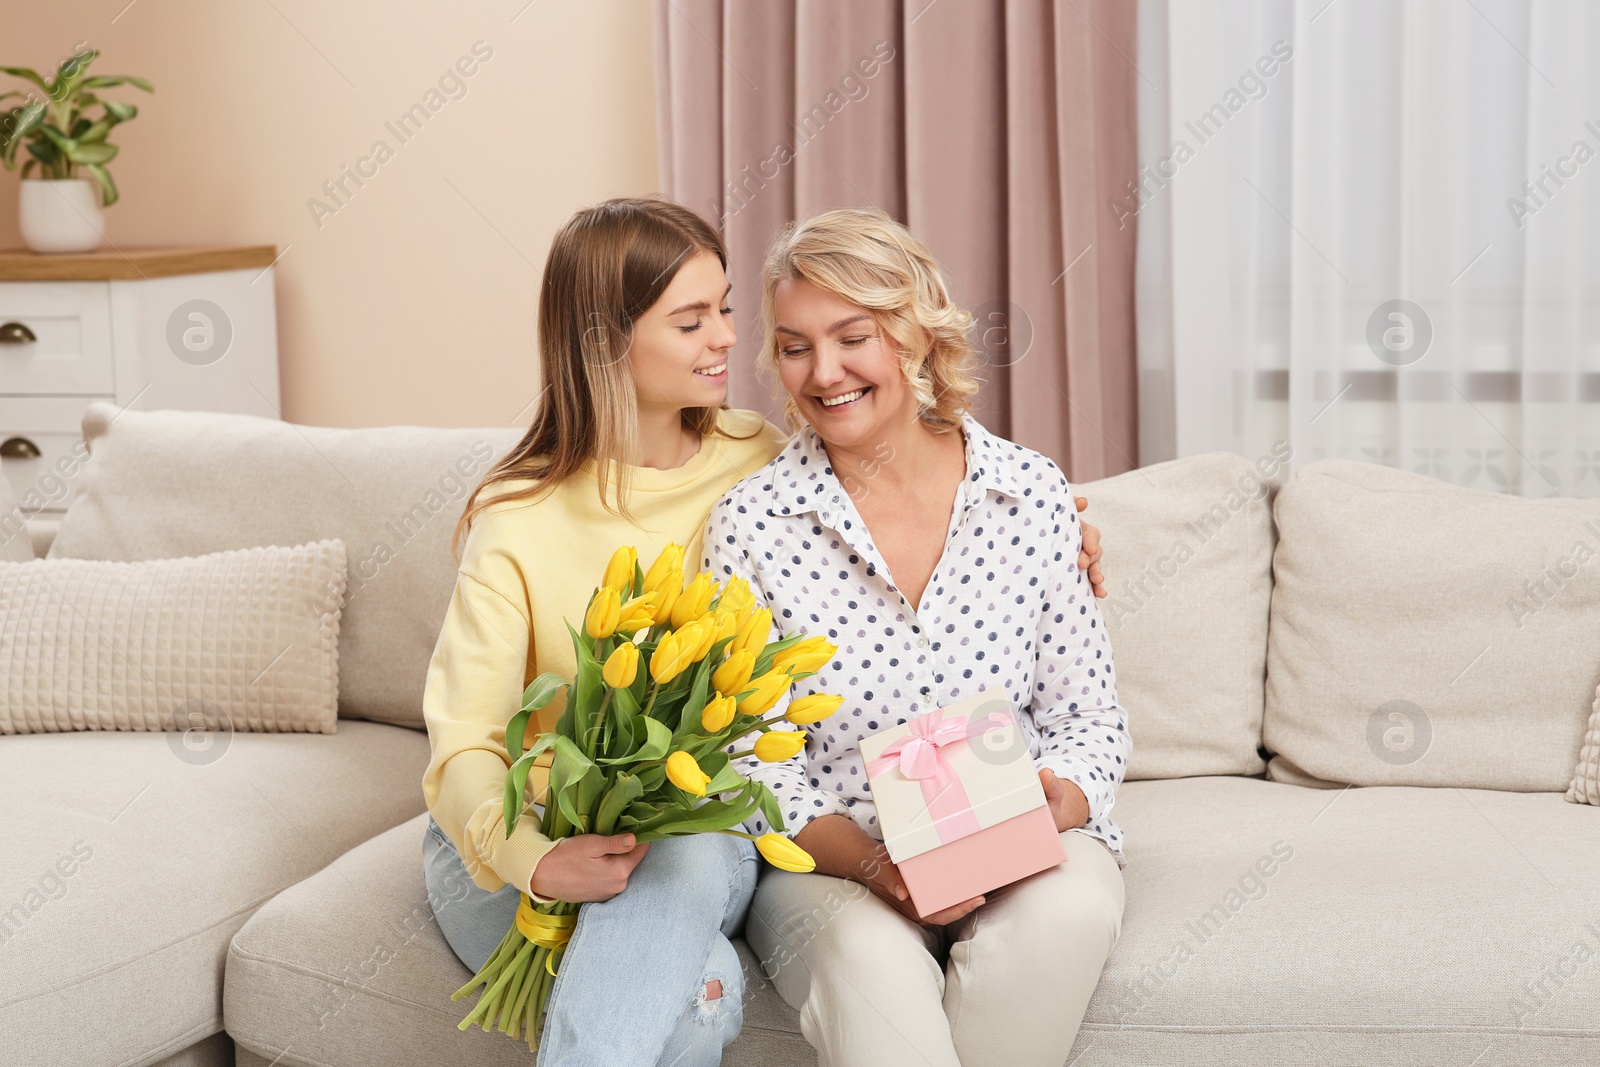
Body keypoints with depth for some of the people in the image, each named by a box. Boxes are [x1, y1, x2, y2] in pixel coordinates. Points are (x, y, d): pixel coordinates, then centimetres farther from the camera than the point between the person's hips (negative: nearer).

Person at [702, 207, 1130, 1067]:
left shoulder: (1033, 496, 2)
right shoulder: (749, 526, -3)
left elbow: (1089, 720, 6)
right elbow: (757, 769, -4)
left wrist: (1052, 806, -17)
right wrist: (875, 864, -22)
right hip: (829, 861, -2)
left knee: (1068, 905, -32)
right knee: (872, 959, -35)